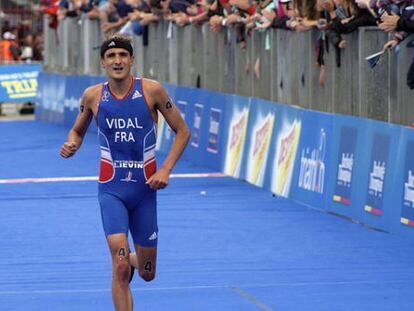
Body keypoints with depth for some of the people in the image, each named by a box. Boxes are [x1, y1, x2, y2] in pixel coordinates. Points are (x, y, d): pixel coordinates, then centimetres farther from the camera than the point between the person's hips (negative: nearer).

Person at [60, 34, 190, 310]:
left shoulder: (152, 90, -7)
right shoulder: (93, 96, -3)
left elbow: (183, 131, 1)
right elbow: (78, 131, 15)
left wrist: (166, 170, -11)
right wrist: (72, 145, -9)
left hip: (145, 188, 1)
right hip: (111, 189, -1)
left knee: (147, 273, 12)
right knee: (121, 268, -19)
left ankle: (133, 260, 49)